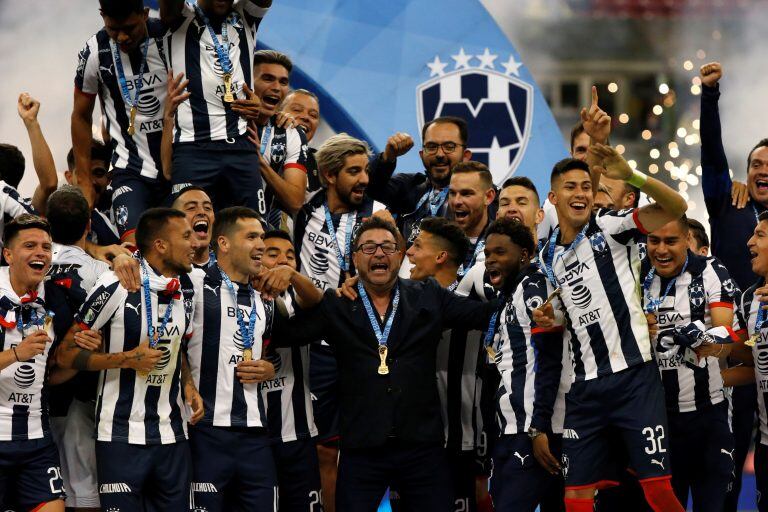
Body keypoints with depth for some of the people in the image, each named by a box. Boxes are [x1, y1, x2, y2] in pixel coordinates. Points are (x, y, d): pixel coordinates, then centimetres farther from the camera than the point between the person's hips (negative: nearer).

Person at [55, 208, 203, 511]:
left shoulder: (186, 290, 9)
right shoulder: (116, 286, -12)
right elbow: (66, 355, -9)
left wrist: (188, 385, 6)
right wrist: (128, 359, -18)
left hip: (173, 436, 6)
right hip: (122, 437, -6)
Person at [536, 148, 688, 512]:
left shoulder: (610, 228, -3)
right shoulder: (549, 256, 14)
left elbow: (676, 207, -16)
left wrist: (631, 176, -30)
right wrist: (549, 319, 8)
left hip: (633, 375, -5)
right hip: (585, 384, 5)